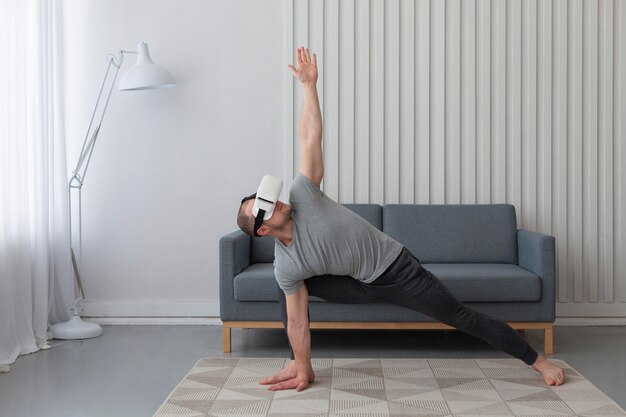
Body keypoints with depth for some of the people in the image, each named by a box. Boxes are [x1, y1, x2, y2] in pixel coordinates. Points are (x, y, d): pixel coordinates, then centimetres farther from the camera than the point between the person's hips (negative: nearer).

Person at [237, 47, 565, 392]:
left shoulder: (300, 195, -20)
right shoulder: (286, 266, -14)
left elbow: (310, 139, -19)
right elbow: (296, 323, -8)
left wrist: (308, 84, -20)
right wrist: (302, 370, -6)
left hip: (396, 267, -2)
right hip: (364, 285, 3)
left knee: (463, 318, 2)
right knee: (288, 286, -4)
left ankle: (537, 361, 17)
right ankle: (300, 364, 8)